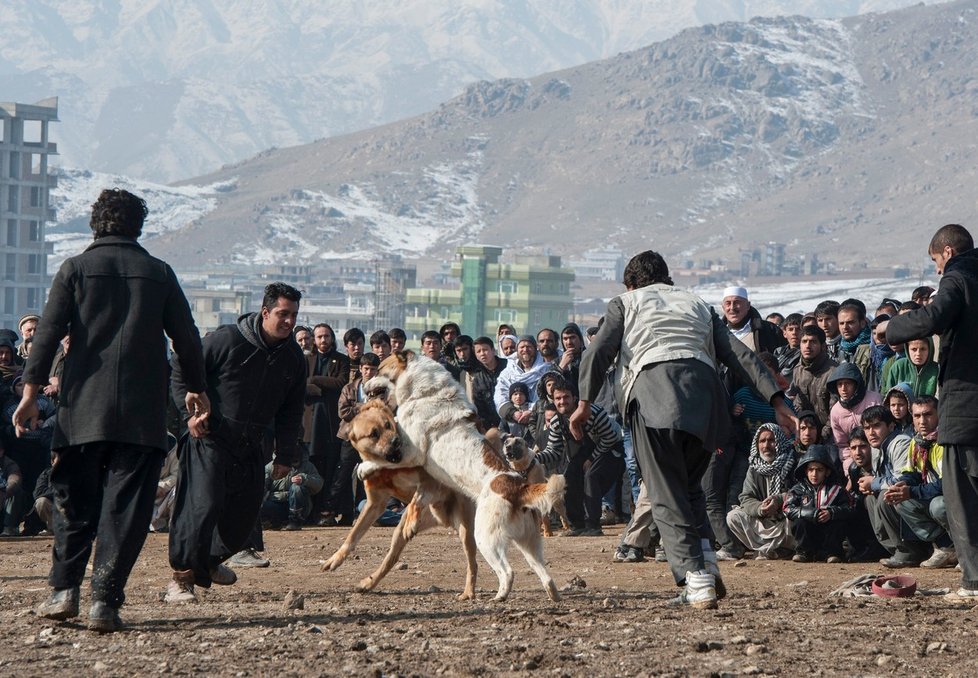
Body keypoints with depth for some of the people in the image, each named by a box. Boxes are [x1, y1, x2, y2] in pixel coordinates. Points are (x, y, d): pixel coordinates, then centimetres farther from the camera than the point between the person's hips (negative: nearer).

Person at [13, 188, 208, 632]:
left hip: (83, 408, 0)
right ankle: (104, 600, -8)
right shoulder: (159, 273, 7)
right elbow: (186, 337, 12)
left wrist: (30, 392, -2)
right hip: (142, 413, 0)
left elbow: (49, 332, -3)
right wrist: (195, 389, 25)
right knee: (126, 507, -1)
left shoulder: (76, 269, 4)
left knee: (74, 500, 13)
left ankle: (64, 589, 9)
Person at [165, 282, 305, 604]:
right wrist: (191, 412, -16)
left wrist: (286, 455, 7)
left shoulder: (293, 358, 4)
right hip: (209, 438, -6)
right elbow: (181, 372, -6)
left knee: (245, 512, 12)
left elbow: (291, 411, 13)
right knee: (201, 505, -18)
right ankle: (181, 577, -14)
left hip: (250, 446, 7)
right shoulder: (226, 340, -14)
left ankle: (209, 561, 37)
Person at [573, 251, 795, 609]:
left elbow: (599, 351, 7)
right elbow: (740, 354, 21)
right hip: (703, 385, 4)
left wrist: (585, 402, 2)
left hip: (651, 386, -3)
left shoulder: (626, 302, 24)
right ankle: (706, 561, -2)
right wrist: (777, 400, 14)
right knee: (689, 485, 20)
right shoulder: (697, 304, 32)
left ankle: (696, 577, -16)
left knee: (667, 496, -2)